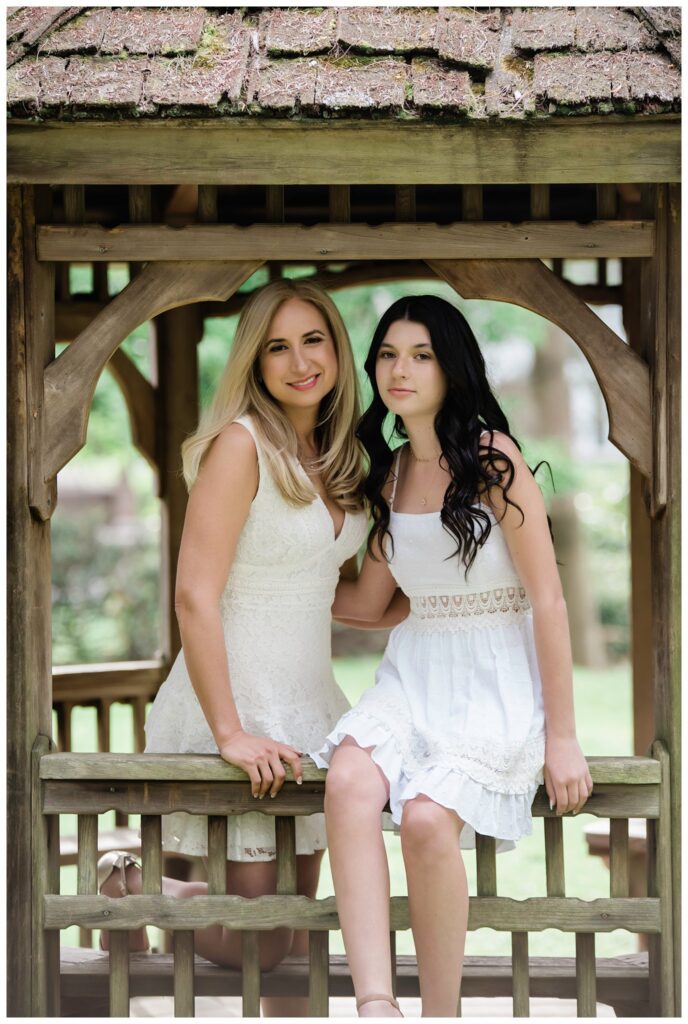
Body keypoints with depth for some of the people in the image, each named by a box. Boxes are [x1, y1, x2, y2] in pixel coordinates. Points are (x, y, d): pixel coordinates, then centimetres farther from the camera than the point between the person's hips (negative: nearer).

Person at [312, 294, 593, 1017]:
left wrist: (562, 735, -10)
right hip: (414, 670, 5)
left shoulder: (491, 457, -7)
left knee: (426, 816, -31)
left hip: (497, 679, -5)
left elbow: (547, 599, -8)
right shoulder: (392, 471, 13)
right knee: (349, 780, -28)